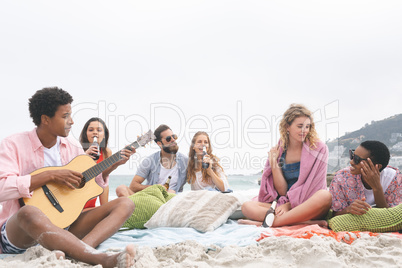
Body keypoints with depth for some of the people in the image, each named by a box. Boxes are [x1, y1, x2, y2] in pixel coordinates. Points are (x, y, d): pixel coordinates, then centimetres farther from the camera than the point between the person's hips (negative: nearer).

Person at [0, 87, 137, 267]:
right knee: (29, 213, -42)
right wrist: (50, 176, -22)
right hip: (18, 231, -6)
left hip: (64, 226, 6)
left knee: (125, 204, -10)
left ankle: (75, 251, -37)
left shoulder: (73, 149, 11)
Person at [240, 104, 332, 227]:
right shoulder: (278, 151, 7)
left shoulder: (319, 149, 2)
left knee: (325, 196, -35)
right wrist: (274, 163, -8)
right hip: (285, 206, 2)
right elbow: (282, 191, 3)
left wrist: (290, 204, -14)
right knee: (247, 207, -21)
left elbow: (313, 185, -5)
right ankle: (309, 222, -31)